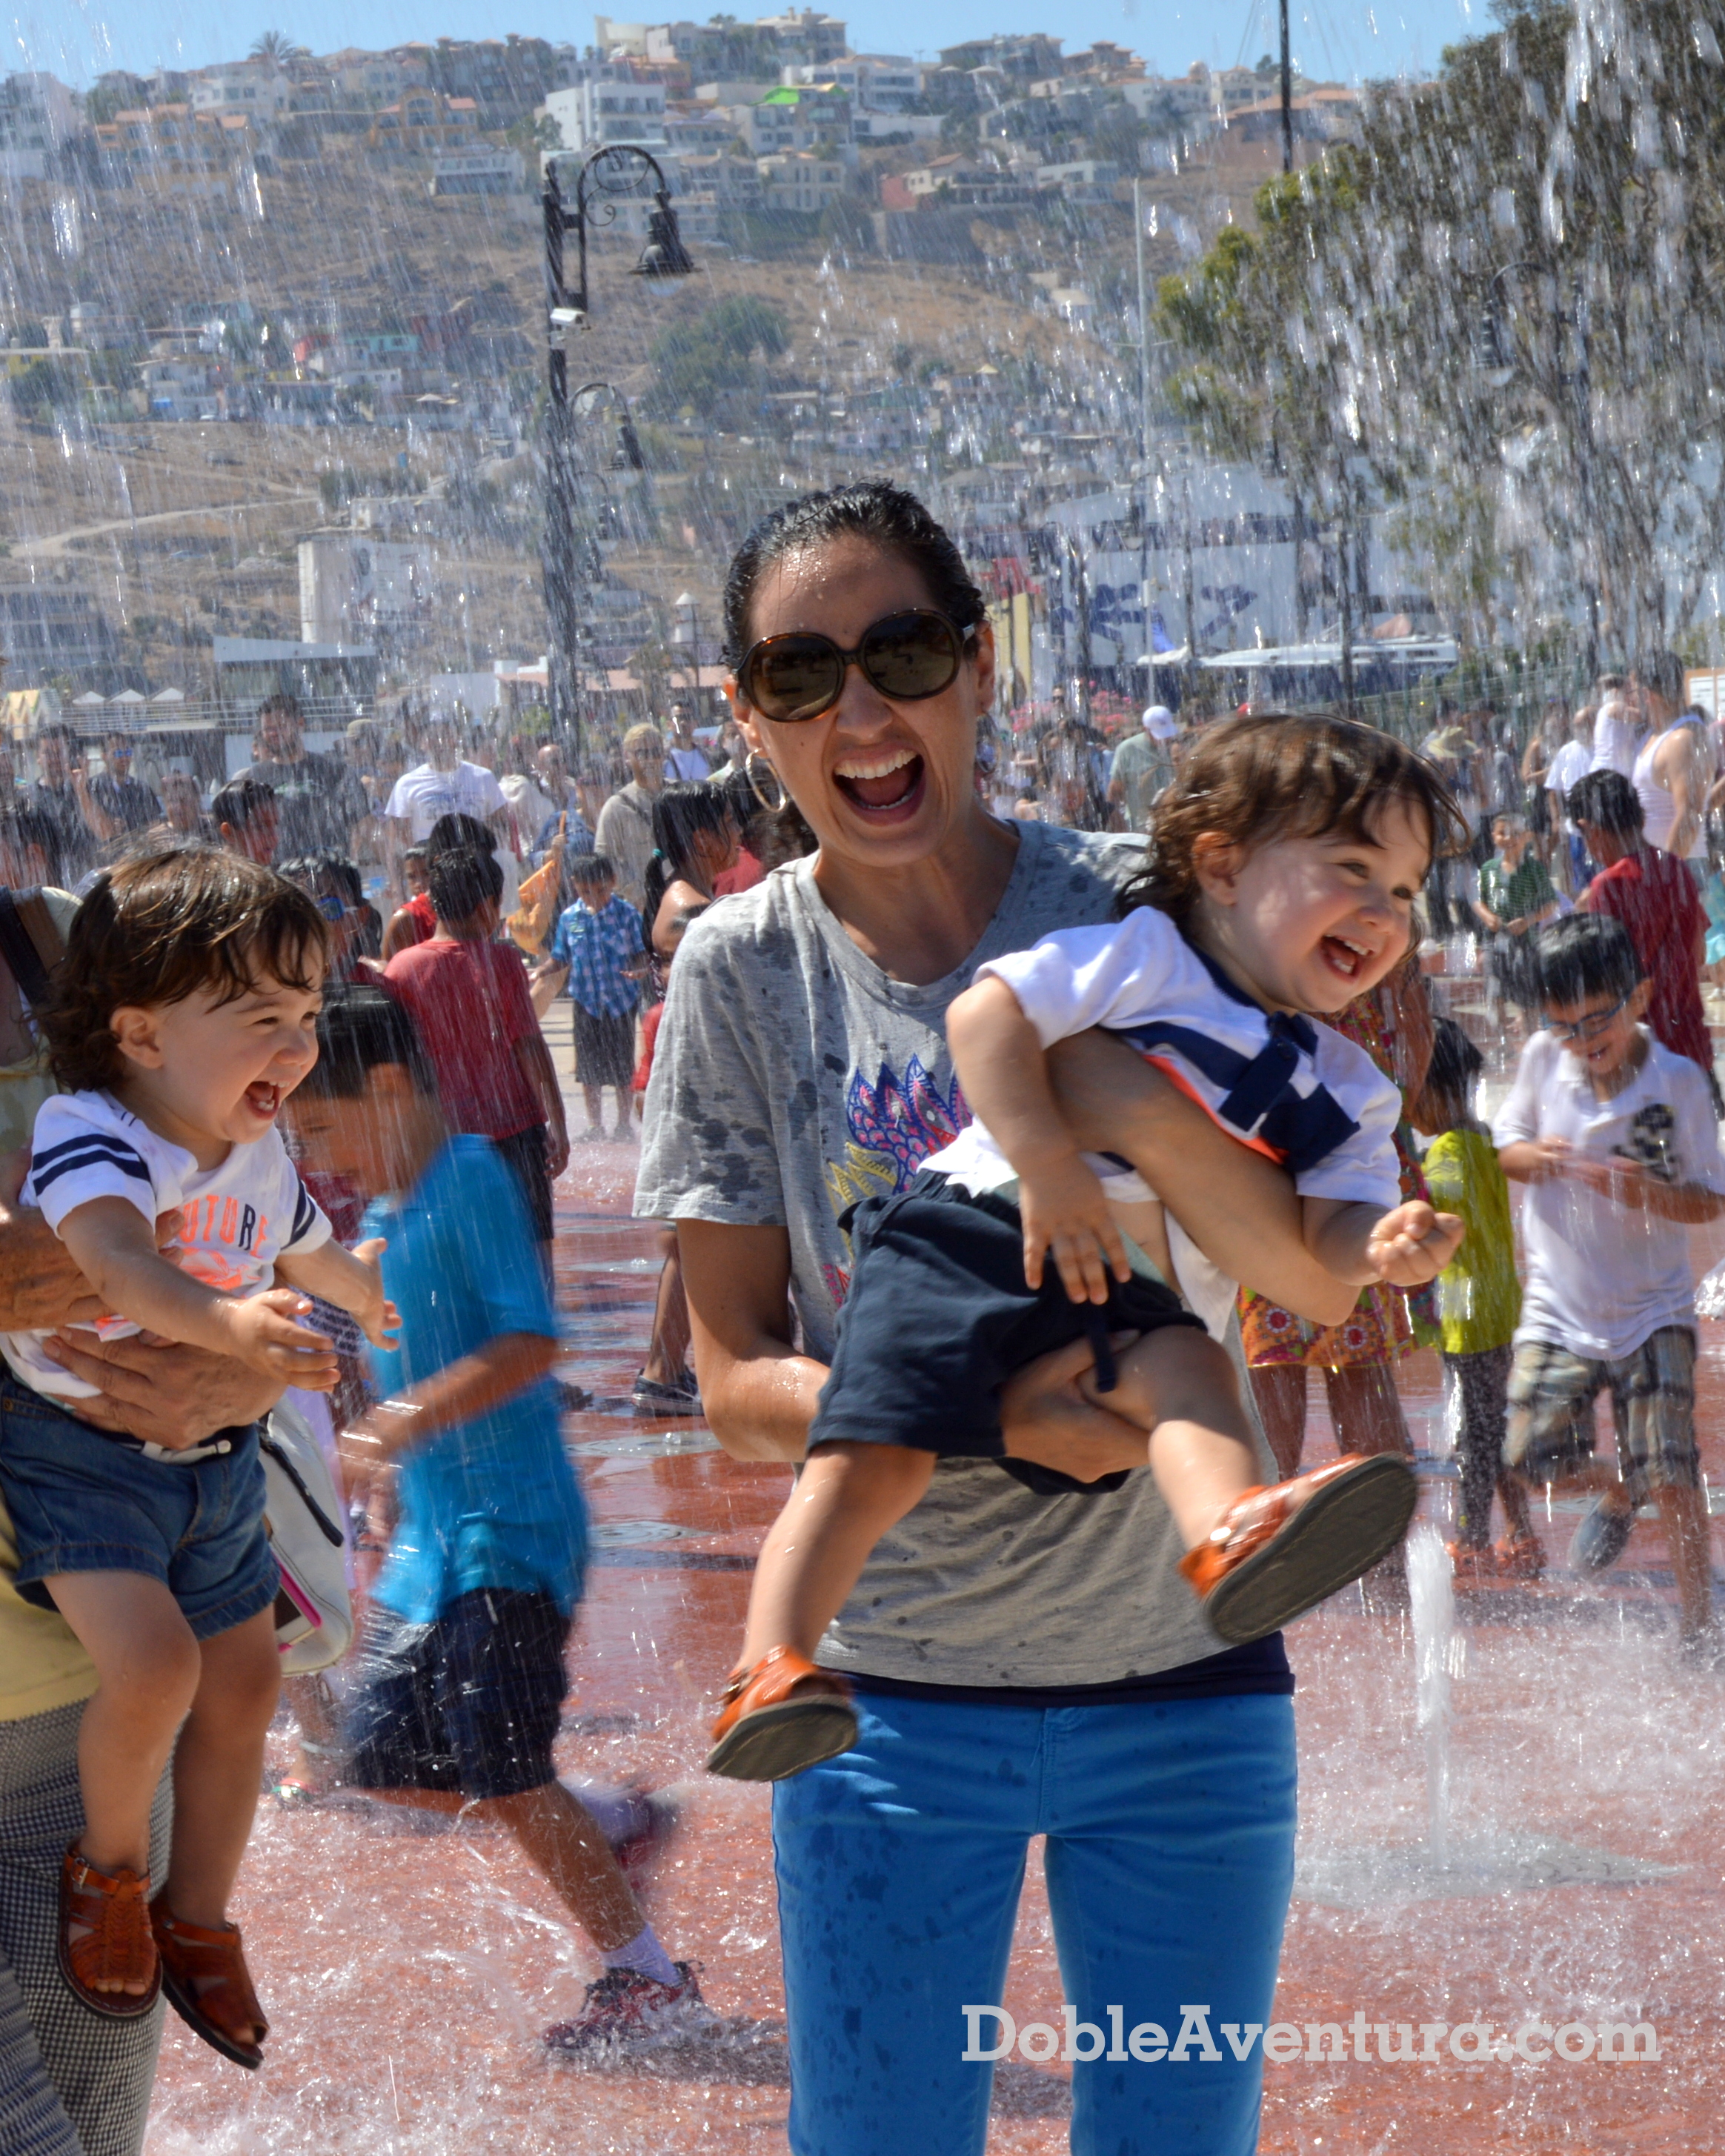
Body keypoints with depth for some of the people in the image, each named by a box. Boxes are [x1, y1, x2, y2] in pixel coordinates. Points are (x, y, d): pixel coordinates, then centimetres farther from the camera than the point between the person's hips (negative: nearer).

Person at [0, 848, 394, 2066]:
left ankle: (199, 1919, 32)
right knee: (151, 1662, -25)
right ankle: (109, 1869, 4)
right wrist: (226, 1326, -62)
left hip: (216, 1456, 7)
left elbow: (313, 1257, 24)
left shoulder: (260, 1156, 1)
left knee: (243, 1682, 11)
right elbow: (116, 1259, -44)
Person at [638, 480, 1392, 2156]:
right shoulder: (744, 967, -5)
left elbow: (1329, 1285, -10)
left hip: (1181, 1667, 0)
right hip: (893, 1694, 0)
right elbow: (736, 1376, -3)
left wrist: (1134, 1110, -28)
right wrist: (977, 1419, -20)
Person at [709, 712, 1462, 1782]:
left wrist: (1384, 1246, -15)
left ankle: (1234, 1535, -58)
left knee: (1189, 1371, -29)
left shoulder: (1348, 1091, 19)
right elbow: (986, 1015, -7)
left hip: (1135, 1307, 4)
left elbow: (1327, 1229, 9)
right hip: (978, 1231, -4)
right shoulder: (1145, 958, 1)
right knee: (880, 1448, -20)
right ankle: (770, 1671, -22)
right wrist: (1048, 1167, -16)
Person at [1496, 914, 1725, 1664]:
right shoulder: (1543, 1059, -6)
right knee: (1535, 1457, -4)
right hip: (1558, 1309, 3)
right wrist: (1534, 1156, -15)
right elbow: (1505, 1145, 9)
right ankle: (1615, 1493, 30)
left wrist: (1648, 1193, -28)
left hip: (1653, 1311, -3)